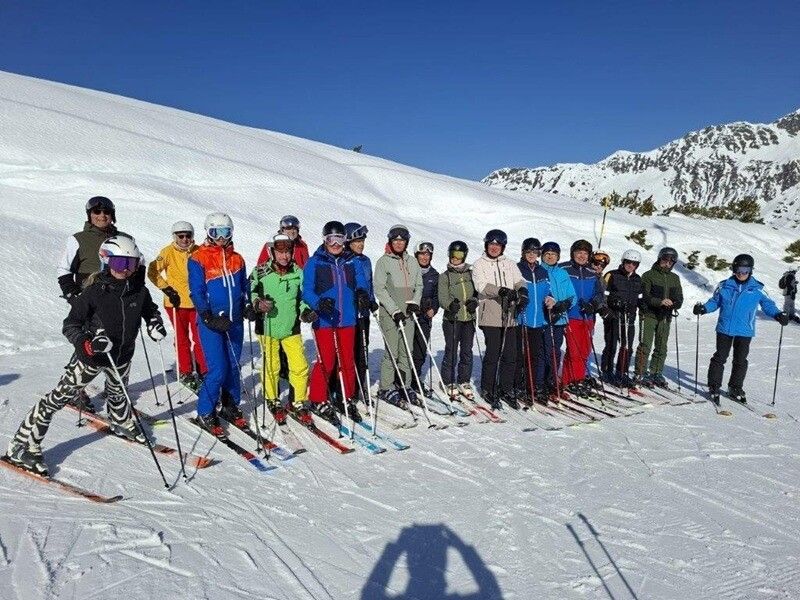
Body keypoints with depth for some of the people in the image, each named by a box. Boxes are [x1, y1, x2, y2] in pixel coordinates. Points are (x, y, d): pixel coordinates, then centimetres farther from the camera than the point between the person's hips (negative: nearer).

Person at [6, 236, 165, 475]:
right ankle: (20, 447, 2)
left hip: (122, 356, 4)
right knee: (60, 396, -5)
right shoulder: (94, 291, -18)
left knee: (117, 393, 27)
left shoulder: (139, 291, -6)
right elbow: (70, 325, -15)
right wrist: (87, 343, -33)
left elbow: (150, 310, 15)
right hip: (92, 356, -4)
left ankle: (122, 424, 56)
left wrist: (155, 325, -6)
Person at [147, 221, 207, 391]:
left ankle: (202, 372, 11)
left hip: (196, 302, 1)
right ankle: (185, 372, 21)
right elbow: (152, 272, -5)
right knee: (182, 339, 9)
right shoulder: (168, 252, -6)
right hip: (176, 303, -1)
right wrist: (167, 289, -11)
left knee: (200, 338, 1)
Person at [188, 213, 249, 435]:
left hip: (234, 322, 5)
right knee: (218, 370, -9)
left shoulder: (237, 259, 12)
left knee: (234, 366, 10)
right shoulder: (198, 258, -3)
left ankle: (230, 407, 27)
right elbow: (197, 292, -8)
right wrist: (209, 318, -16)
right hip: (211, 321, -5)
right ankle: (205, 413, 7)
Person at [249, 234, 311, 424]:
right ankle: (272, 401, 31)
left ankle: (299, 403, 19)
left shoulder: (298, 273, 2)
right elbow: (250, 292, 1)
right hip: (267, 327, -2)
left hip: (291, 328, 2)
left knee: (300, 366, -1)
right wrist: (257, 303, -20)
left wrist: (306, 311, -5)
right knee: (271, 366, 8)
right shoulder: (260, 272, -7)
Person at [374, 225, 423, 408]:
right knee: (392, 352, -6)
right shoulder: (383, 262, -2)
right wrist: (395, 310, -14)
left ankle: (405, 386, 17)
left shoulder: (412, 262, 13)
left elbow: (419, 286, 16)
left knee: (407, 352, 7)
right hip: (389, 314, -5)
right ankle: (386, 388, 6)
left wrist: (414, 302, -4)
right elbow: (379, 289, -8)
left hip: (408, 314, 5)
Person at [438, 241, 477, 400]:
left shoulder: (471, 274, 12)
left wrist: (474, 301, -12)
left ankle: (464, 382, 20)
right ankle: (449, 383, 12)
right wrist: (450, 304, -28)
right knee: (451, 352, -1)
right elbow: (442, 297, -8)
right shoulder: (444, 276, 3)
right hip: (452, 319, -3)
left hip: (469, 319, 3)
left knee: (467, 351, 7)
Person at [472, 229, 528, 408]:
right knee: (493, 354, -4)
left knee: (510, 355, 5)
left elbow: (519, 281, 6)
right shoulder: (479, 264, 5)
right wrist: (501, 291, -24)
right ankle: (487, 389, 11)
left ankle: (506, 389, 18)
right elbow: (481, 285, -10)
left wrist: (522, 293, -16)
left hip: (510, 317, 4)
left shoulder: (510, 264, 17)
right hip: (491, 316, -4)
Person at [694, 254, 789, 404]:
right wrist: (703, 308, -10)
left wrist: (778, 315, -10)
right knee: (720, 358, 3)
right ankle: (714, 387, 11)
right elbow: (714, 302, 8)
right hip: (725, 329, -1)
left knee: (740, 361, 10)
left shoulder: (757, 289, 0)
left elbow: (768, 304, 7)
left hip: (745, 331, 1)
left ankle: (735, 389, 24)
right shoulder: (725, 286, 1)